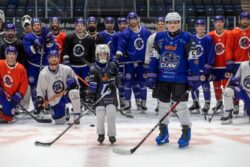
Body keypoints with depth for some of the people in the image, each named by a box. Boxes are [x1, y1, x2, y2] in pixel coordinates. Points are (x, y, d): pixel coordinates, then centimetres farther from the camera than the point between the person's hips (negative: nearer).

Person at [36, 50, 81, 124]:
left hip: (66, 95, -1)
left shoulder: (66, 69, -12)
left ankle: (76, 116, -25)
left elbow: (74, 78, 3)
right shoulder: (44, 74, -12)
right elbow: (40, 90, -4)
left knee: (73, 92, -36)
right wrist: (39, 100, -16)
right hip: (54, 100, 1)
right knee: (60, 122, -1)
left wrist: (73, 83, -19)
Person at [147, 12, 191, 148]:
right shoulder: (160, 37, 3)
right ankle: (163, 132, 25)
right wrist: (151, 76, 2)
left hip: (180, 79, -4)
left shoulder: (186, 38, -5)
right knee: (163, 104, 12)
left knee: (181, 104, -4)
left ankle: (186, 132, 10)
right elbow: (154, 57, 6)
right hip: (163, 77, 4)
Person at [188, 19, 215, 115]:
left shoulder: (209, 39, -4)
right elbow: (187, 53, 13)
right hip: (192, 68, 4)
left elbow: (211, 55, -7)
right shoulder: (191, 39, 7)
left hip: (204, 67, -4)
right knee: (193, 86, 11)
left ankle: (207, 105, 13)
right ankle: (195, 104, 26)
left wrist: (207, 69, -12)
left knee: (205, 86, -1)